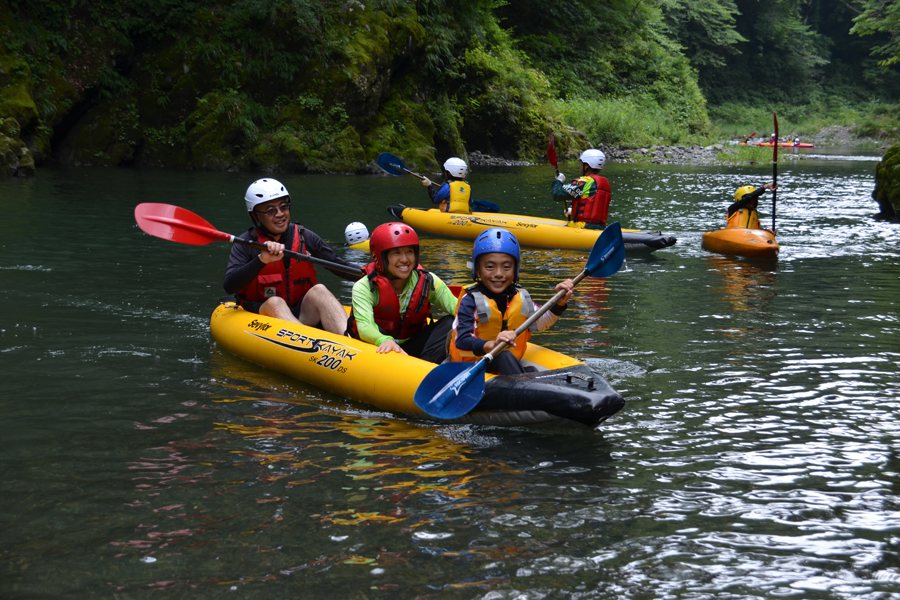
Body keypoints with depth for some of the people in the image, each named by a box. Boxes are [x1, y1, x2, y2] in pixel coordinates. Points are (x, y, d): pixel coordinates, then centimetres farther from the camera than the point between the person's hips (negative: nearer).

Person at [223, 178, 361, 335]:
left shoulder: (304, 237, 7)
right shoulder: (245, 244, -4)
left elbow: (340, 266, 11)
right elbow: (229, 286, -18)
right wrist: (261, 260, -31)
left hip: (302, 315, 3)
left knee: (318, 290, -24)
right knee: (275, 302, -33)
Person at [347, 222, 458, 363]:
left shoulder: (427, 282, -2)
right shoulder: (364, 288, -13)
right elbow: (364, 326, -30)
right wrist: (384, 340, -54)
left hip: (411, 348, 3)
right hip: (379, 349, -3)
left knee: (449, 323, -20)